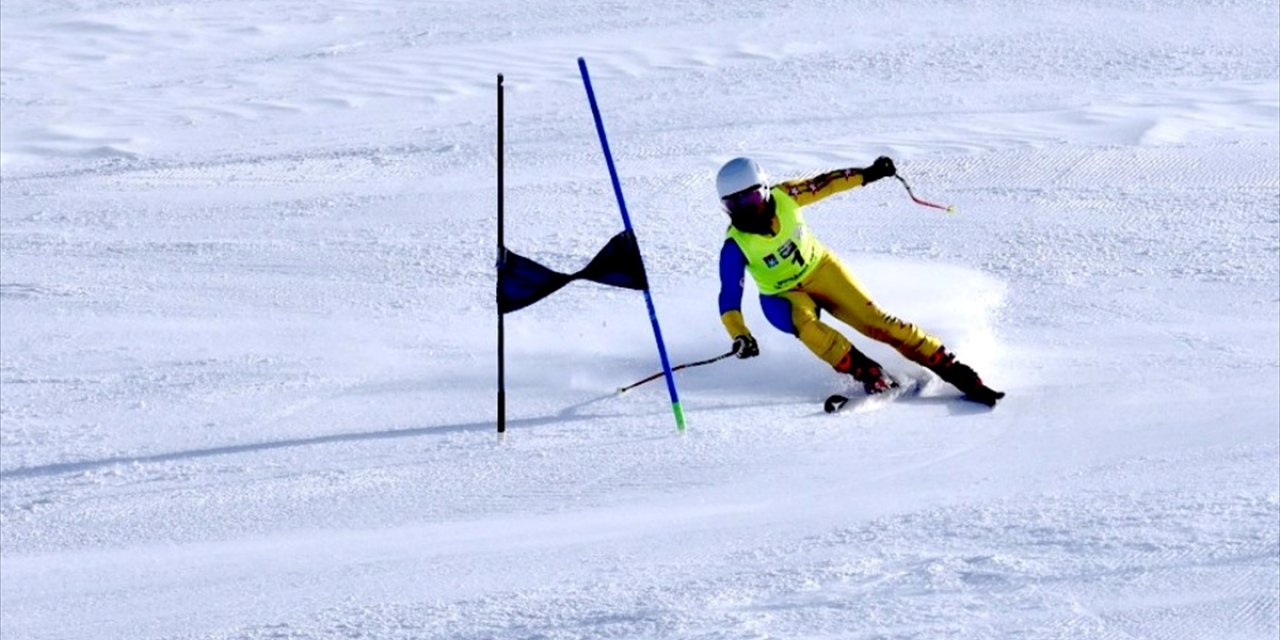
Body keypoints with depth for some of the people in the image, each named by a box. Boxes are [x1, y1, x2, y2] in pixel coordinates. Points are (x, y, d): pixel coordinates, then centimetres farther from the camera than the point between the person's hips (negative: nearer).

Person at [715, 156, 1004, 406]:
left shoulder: (784, 197, -20)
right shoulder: (735, 245, -24)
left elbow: (822, 184, -2)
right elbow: (729, 297, -25)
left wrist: (866, 174, 0)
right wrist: (740, 336, -39)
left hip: (820, 269, 2)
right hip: (785, 297, -2)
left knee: (874, 320, -11)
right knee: (805, 325, -34)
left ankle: (952, 370, -8)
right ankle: (870, 375, -22)